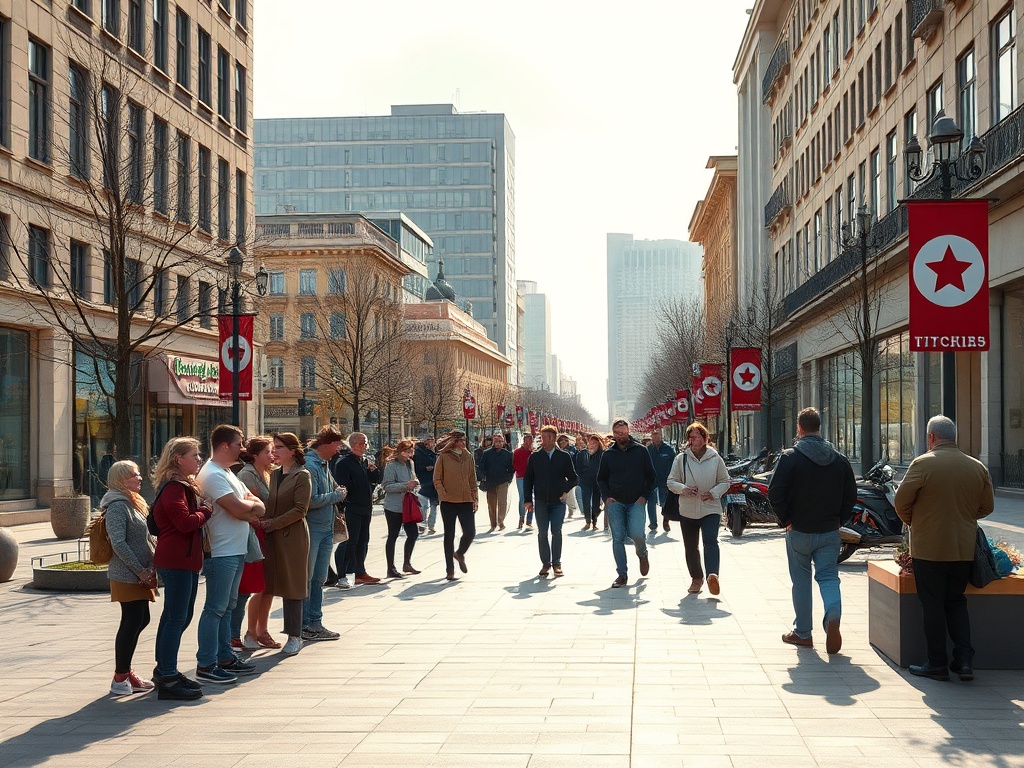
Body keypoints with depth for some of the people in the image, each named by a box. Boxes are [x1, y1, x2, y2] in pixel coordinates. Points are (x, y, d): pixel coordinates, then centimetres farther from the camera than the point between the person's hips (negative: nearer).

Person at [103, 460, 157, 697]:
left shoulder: (134, 503, 16)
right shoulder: (117, 506, -14)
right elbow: (119, 544, -22)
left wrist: (151, 565, 3)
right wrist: (140, 570, -19)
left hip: (140, 575, 9)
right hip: (127, 576, -9)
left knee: (140, 620, 12)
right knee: (132, 622, -6)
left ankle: (125, 672, 22)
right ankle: (120, 679, 2)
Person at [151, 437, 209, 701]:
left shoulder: (184, 485, 19)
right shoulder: (173, 487, -16)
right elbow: (185, 522, -24)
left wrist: (202, 512, 6)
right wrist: (205, 512, -8)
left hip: (186, 560, 11)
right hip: (176, 561, -11)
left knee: (180, 617, 17)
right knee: (176, 618, -9)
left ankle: (165, 671, 27)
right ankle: (167, 679, -6)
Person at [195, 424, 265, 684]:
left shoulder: (227, 473, 17)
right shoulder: (212, 475, -16)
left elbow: (259, 506, 13)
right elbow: (237, 509, -24)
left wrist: (247, 508, -10)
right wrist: (252, 505, -2)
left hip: (236, 551, 10)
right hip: (221, 553, -10)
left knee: (227, 607, 16)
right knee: (215, 609, -5)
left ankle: (224, 657, 24)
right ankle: (205, 665, 0)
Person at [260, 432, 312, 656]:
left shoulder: (302, 476, -6)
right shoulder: (274, 474, 14)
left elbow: (299, 510, -13)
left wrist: (272, 523, -15)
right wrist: (264, 520, -2)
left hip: (293, 537, -6)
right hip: (275, 537, 6)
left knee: (293, 586, -3)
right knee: (282, 585, 6)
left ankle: (295, 636, 3)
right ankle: (293, 633, 13)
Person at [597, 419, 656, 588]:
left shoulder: (640, 451, 2)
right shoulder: (608, 454, 7)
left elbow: (650, 475, 6)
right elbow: (601, 478, 16)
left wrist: (644, 496, -4)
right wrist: (607, 496, 2)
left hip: (636, 502, -2)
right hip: (615, 502, 2)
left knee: (636, 534, -17)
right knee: (618, 538, -1)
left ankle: (642, 554, 17)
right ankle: (622, 574, 6)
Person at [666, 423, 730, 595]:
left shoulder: (715, 458, 0)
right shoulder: (681, 459, 1)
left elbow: (725, 482, 8)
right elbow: (671, 481, 5)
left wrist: (713, 493, -11)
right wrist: (683, 489, -15)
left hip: (711, 508, -2)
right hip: (687, 510, 2)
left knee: (710, 541, -22)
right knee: (690, 547, 9)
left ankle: (712, 575, -36)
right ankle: (696, 578, 25)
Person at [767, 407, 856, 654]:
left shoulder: (790, 457, -10)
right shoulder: (839, 459, 3)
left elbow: (775, 493, -14)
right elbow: (851, 495, 5)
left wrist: (785, 520, -2)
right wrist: (837, 518, 12)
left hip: (799, 531, -2)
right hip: (830, 532, 2)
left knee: (801, 581, 9)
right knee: (828, 577, 6)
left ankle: (802, 633, 17)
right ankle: (833, 616, -21)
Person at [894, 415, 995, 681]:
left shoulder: (923, 464, -12)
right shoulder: (977, 467, 3)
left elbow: (901, 501, -10)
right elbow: (987, 507, 10)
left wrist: (912, 522, 9)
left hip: (929, 548, -4)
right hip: (964, 549, 4)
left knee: (933, 606, 5)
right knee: (956, 603, 17)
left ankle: (937, 664, 8)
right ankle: (965, 660, 8)